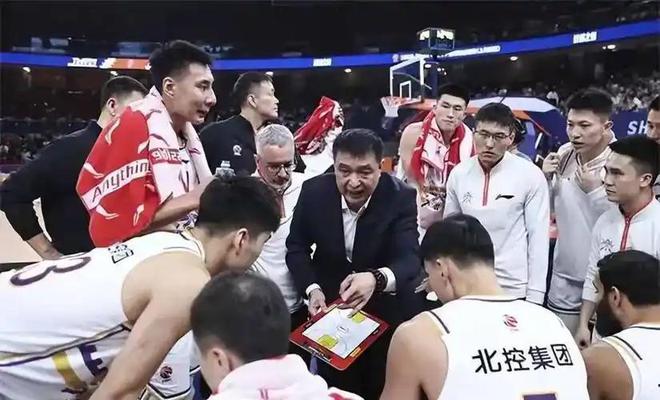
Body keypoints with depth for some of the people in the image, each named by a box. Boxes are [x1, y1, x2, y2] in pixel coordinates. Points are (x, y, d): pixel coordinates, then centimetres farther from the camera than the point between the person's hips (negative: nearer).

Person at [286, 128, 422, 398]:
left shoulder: (401, 197, -22)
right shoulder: (314, 191, -16)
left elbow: (410, 258, -33)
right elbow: (297, 247, -4)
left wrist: (376, 278, -54)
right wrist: (312, 289, -20)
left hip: (386, 310, -1)